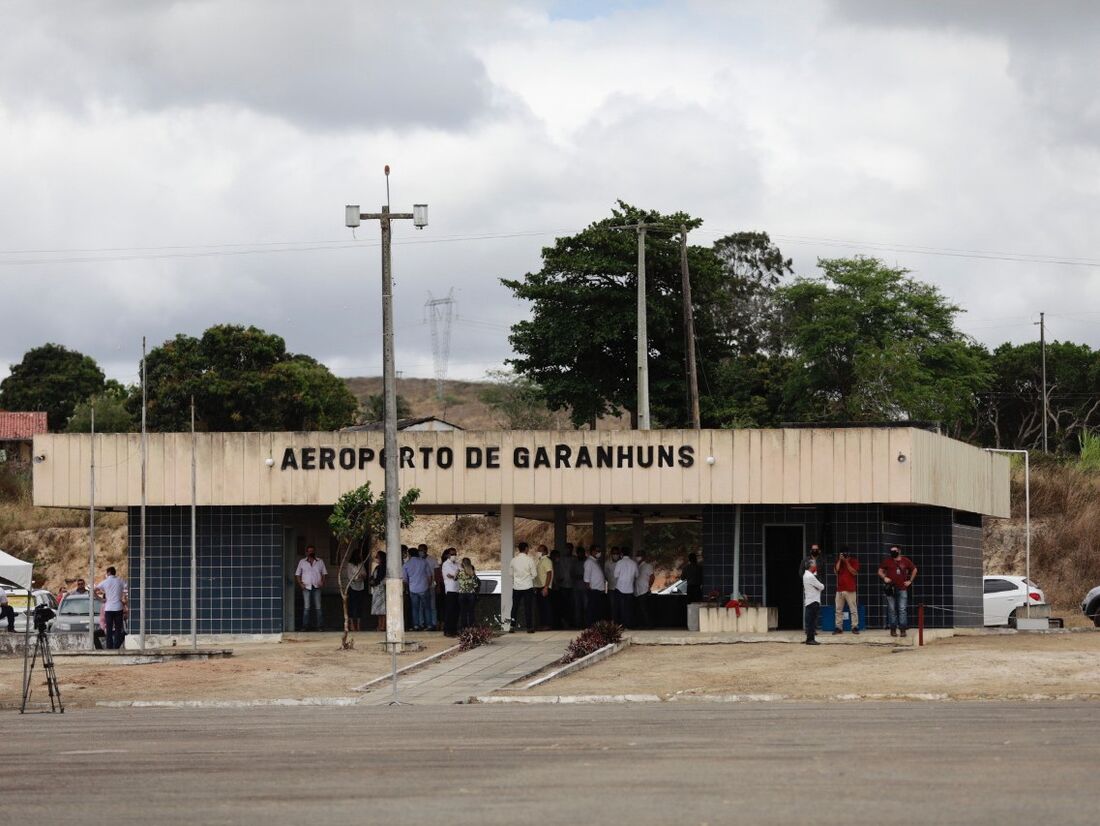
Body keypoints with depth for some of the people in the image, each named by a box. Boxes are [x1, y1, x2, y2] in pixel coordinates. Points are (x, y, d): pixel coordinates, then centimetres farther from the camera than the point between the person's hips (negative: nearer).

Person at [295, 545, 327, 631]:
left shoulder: (320, 562, 12)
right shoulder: (302, 562, 10)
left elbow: (324, 573, 14)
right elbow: (297, 574, 12)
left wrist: (322, 582, -2)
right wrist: (300, 583, -2)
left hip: (317, 587, 1)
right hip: (306, 587, -1)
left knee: (318, 607, -2)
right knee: (306, 607, -6)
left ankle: (319, 626, 0)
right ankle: (305, 626, -5)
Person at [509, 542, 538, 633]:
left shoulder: (514, 560, 0)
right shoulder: (529, 560, -10)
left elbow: (511, 574, 9)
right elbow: (534, 574, -6)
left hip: (516, 587, 2)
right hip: (527, 586, -2)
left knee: (515, 607, 10)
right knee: (528, 607, 3)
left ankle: (512, 626, 6)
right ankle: (529, 627, 4)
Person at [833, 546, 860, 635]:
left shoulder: (854, 561, 4)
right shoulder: (838, 561, 13)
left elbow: (854, 572, -9)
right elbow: (836, 570, -1)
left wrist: (847, 562, -10)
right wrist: (840, 560, -6)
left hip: (850, 589, -4)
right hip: (839, 589, 4)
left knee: (853, 609, -6)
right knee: (839, 610, 3)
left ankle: (855, 627, -6)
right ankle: (838, 627, 5)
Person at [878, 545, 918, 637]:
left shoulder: (905, 561, 6)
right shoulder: (887, 561, 5)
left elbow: (914, 570, 19)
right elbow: (880, 571, 10)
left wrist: (910, 580, 12)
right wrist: (884, 578, -9)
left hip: (902, 589, 0)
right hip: (891, 588, 0)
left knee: (902, 609, -6)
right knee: (892, 609, 1)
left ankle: (902, 629, -6)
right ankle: (893, 629, 6)